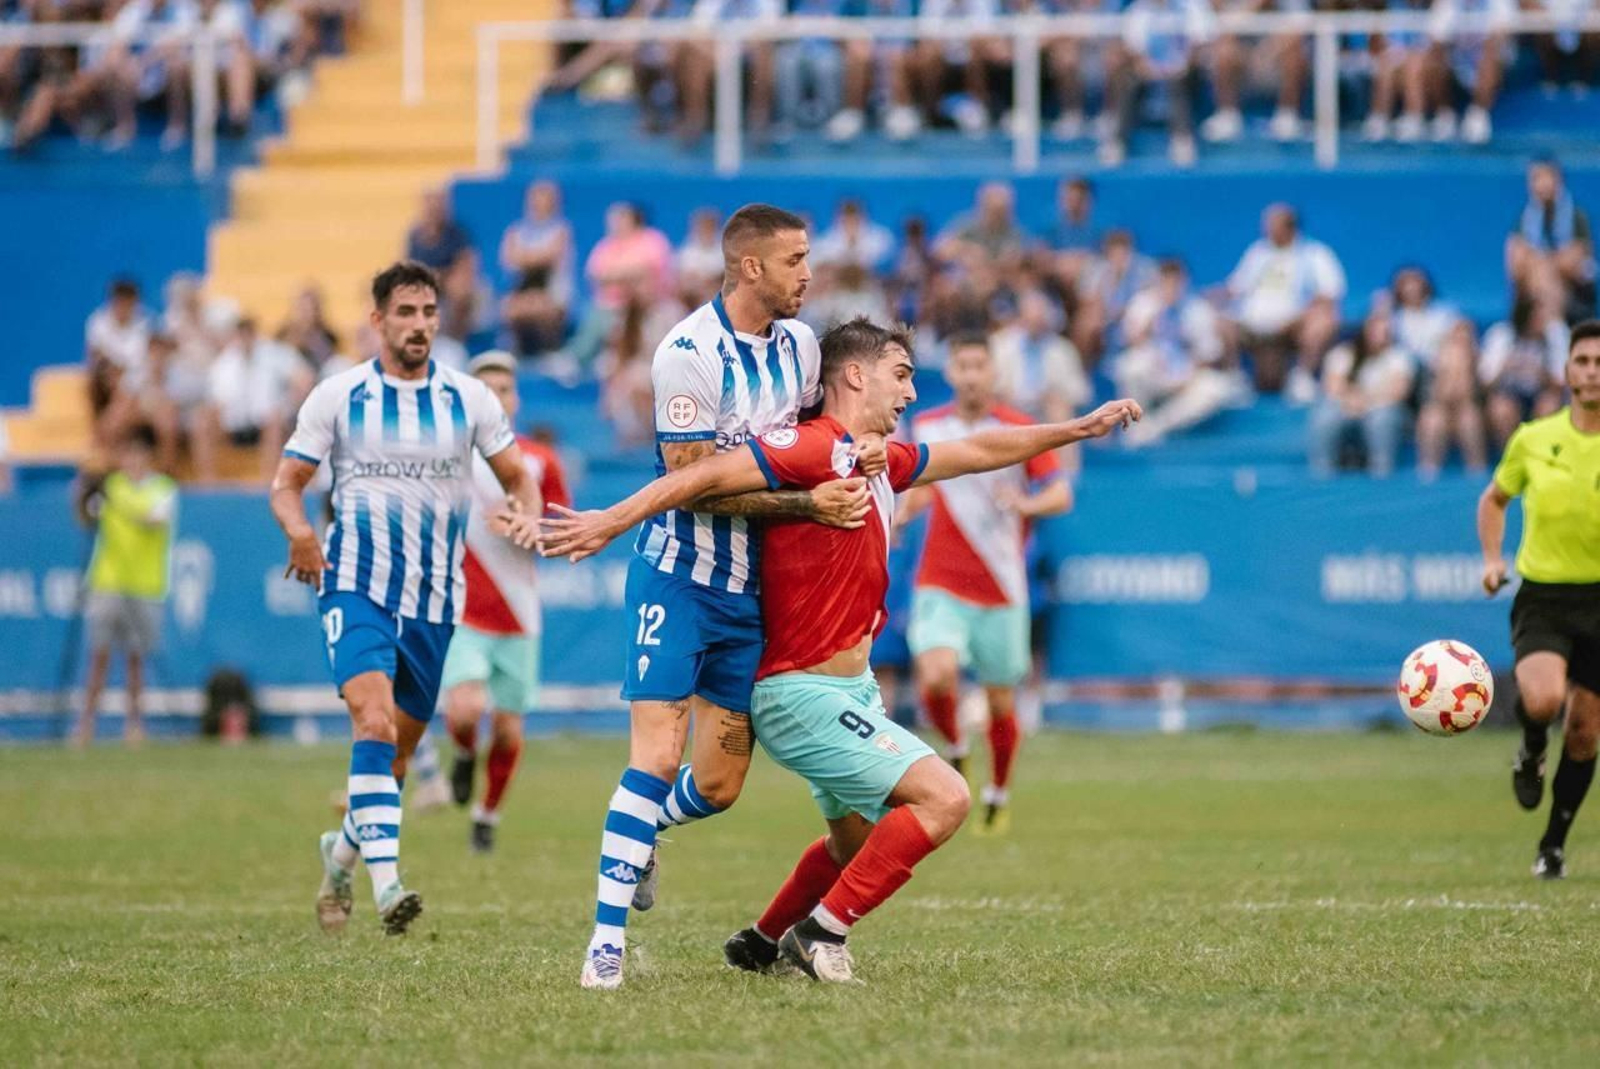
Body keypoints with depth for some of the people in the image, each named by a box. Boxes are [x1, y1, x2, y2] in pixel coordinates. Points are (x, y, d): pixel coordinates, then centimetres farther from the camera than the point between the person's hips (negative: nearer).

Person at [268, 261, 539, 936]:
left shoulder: (469, 399, 5)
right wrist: (299, 531, -19)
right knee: (374, 721, -23)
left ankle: (343, 851, 38)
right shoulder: (338, 396, 1)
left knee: (398, 748, 10)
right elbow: (286, 482, 3)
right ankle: (386, 884, -32)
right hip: (356, 585, -3)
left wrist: (525, 516, -14)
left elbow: (518, 478, 10)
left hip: (434, 599, 3)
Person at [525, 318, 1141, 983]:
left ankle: (762, 943, 41)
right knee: (944, 797, -18)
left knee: (858, 843, 24)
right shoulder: (816, 448, -17)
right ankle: (823, 930, -9)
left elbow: (979, 452, 25)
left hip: (849, 690, 10)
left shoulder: (880, 460, 10)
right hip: (804, 695, -10)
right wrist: (610, 522, -35)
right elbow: (711, 475, -26)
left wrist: (1079, 428, 31)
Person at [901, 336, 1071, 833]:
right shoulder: (927, 428, 3)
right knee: (936, 677, -23)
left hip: (1001, 590, -1)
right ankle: (955, 750, 8)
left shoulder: (1019, 430, -4)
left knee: (1001, 700, 7)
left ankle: (998, 795, 31)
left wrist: (1026, 504, -27)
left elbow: (1061, 495, -6)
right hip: (941, 585, 1)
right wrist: (900, 513, 0)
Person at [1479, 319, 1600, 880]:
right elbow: (1494, 499, 18)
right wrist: (1492, 559, 3)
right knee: (1543, 697, -28)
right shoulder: (1533, 439, 0)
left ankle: (1554, 843, 26)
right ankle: (1531, 753, 8)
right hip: (1542, 596, -1)